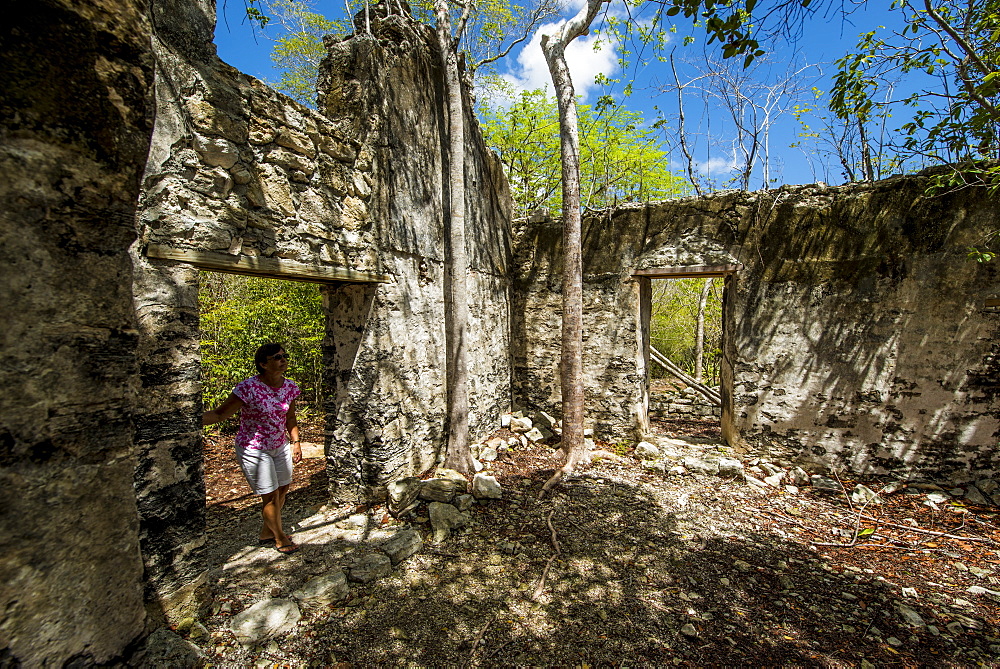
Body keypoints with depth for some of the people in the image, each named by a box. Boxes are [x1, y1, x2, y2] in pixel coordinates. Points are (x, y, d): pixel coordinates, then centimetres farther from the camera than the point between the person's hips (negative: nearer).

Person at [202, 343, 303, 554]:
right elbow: (220, 413, -20)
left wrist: (295, 442, 7)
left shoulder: (289, 387, -4)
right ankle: (279, 537, 28)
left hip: (280, 447, 6)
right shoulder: (248, 388, -23)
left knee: (283, 489, 16)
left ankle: (267, 532, 40)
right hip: (254, 449, -6)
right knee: (271, 495, 3)